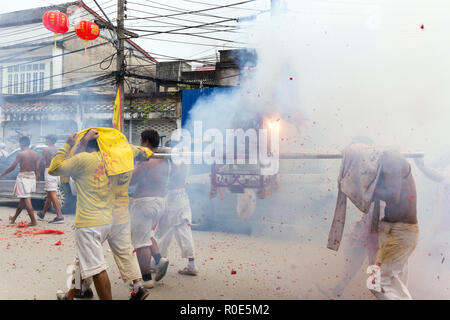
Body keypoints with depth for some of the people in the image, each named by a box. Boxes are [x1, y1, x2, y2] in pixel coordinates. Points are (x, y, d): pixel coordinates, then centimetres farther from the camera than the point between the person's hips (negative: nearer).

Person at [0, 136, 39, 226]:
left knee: (26, 199, -5)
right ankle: (14, 218, 34)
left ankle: (33, 221, -8)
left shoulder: (21, 154, -11)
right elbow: (37, 169, 4)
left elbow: (13, 166, -10)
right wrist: (36, 180, 11)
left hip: (23, 177, -7)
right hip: (32, 176, 7)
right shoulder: (35, 154, 6)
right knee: (22, 199, 18)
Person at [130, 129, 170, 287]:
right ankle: (159, 259, 5)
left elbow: (131, 180, -16)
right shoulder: (164, 160, 10)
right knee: (148, 234, 25)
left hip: (145, 202, -9)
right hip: (161, 201, 9)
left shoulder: (146, 160, -16)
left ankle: (146, 278, 5)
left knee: (141, 240, 0)